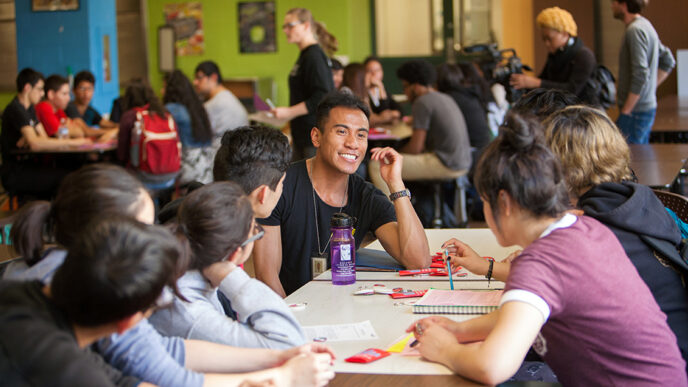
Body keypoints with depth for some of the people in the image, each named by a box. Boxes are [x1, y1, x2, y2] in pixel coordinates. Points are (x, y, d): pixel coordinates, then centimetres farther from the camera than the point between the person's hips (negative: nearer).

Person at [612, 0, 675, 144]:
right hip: (649, 106, 10)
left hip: (636, 110, -10)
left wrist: (626, 111, -18)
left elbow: (641, 74, -22)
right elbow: (668, 61, 22)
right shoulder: (646, 25, 13)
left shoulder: (635, 30, -16)